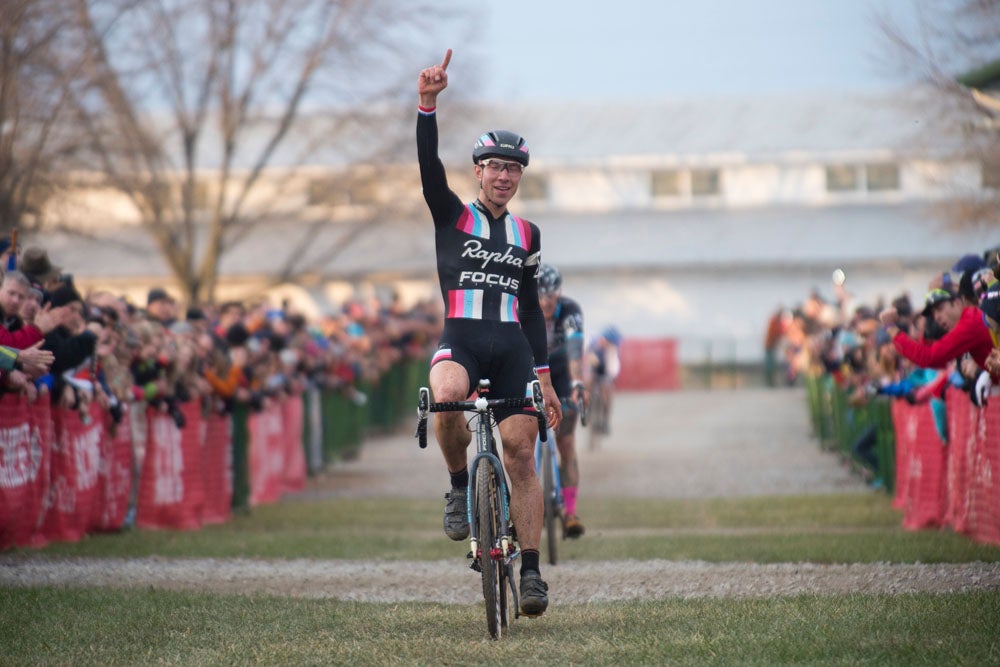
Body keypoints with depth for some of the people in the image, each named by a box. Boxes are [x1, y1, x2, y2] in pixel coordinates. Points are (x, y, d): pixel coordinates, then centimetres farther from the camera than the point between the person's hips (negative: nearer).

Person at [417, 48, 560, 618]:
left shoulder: (528, 234, 16)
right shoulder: (451, 216, 7)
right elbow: (429, 165, -10)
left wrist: (545, 378, 13)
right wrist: (428, 104, -24)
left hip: (512, 347, 3)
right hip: (460, 337, -3)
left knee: (522, 454, -5)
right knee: (448, 397, -37)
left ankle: (531, 571, -2)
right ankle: (459, 485, -10)